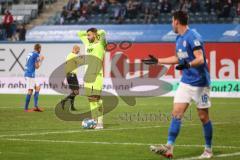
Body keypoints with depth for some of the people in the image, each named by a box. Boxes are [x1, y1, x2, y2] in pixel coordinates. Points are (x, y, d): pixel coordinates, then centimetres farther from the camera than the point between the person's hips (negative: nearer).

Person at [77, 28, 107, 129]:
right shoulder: (88, 44, 18)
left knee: (96, 98, -11)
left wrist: (98, 33, 0)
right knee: (91, 99, 5)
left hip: (96, 75, -7)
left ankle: (100, 122, -11)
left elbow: (102, 33, -19)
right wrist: (88, 33, 20)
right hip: (88, 75, 7)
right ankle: (94, 120, 8)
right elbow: (79, 34, 30)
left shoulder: (100, 44, -2)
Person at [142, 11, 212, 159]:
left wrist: (188, 64, -42)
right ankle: (169, 148, -5)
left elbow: (200, 59, -23)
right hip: (185, 82, 8)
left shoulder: (193, 37, -15)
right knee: (176, 113, -2)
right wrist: (157, 61, 29)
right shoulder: (179, 38, 11)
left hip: (200, 82, -8)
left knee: (203, 117, 2)